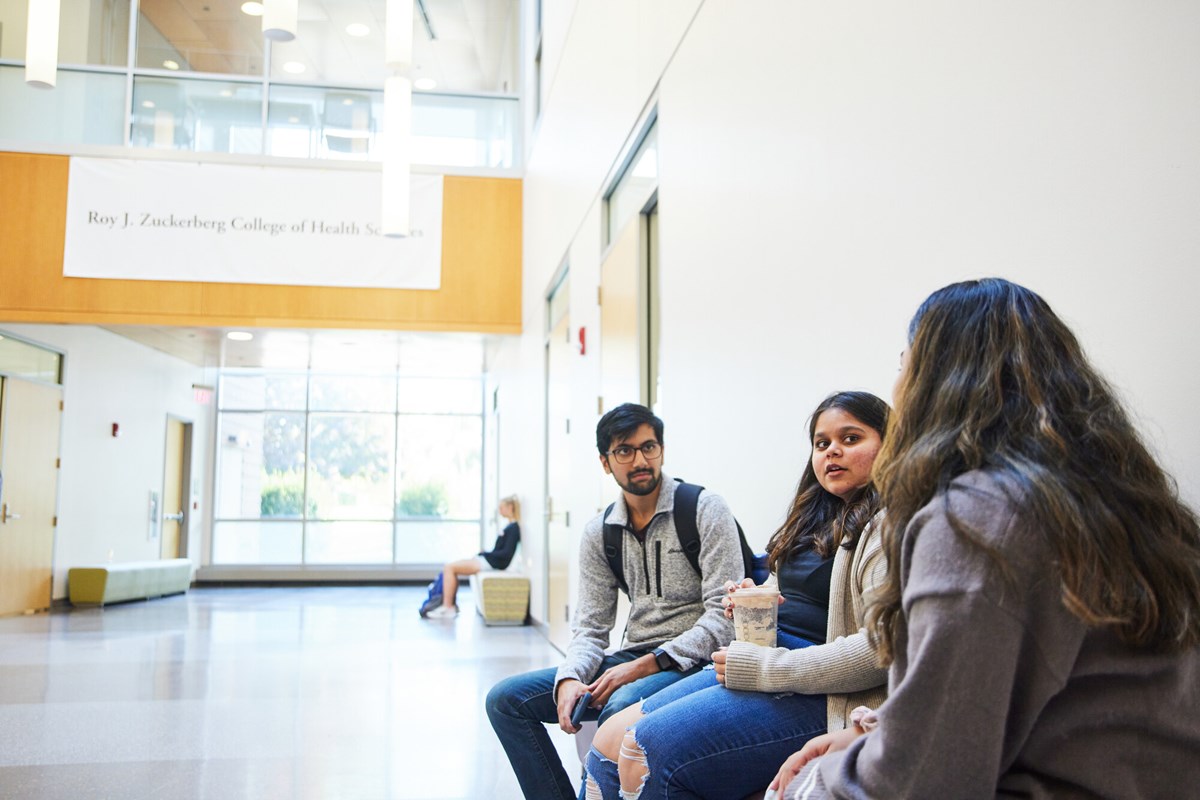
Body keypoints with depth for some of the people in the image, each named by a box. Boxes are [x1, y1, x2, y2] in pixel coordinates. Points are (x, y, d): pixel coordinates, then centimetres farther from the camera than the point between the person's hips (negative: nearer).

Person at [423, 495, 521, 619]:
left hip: (492, 563, -10)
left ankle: (447, 608, -8)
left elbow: (507, 553, -21)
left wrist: (486, 553, -11)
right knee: (450, 567, 6)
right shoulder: (510, 527, 16)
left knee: (449, 568, -11)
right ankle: (452, 605, 1)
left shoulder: (514, 527, -13)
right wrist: (484, 553, 7)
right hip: (488, 560, 10)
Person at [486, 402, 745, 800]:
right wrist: (569, 679, -16)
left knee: (622, 706, -37)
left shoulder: (706, 510, -9)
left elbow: (724, 616, -14)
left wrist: (644, 666, -21)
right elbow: (590, 626, 6)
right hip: (632, 661, 6)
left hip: (691, 662, -6)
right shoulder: (598, 533, 7)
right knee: (505, 698, -3)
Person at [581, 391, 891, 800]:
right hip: (765, 666, 9)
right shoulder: (815, 519, 19)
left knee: (648, 751, -23)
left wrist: (762, 667, -18)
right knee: (608, 741, -2)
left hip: (817, 695, -9)